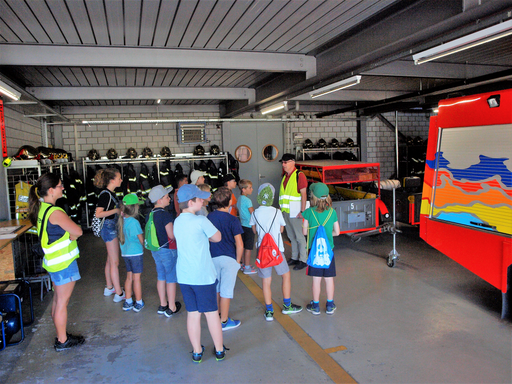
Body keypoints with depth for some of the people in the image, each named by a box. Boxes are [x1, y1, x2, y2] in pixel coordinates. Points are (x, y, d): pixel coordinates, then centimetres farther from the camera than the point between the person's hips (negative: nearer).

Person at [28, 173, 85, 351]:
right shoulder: (55, 212, -24)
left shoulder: (41, 208, 6)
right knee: (62, 301, 3)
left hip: (54, 261, 10)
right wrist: (71, 236, -3)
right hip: (63, 262, -10)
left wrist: (68, 236, -2)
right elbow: (78, 231, -22)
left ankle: (61, 335, 32)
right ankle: (62, 341, 15)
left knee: (57, 299, 18)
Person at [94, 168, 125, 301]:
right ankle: (119, 293, 3)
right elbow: (98, 214, -24)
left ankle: (109, 288, 31)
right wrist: (116, 210, -24)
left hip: (112, 228, 10)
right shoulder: (105, 194, -18)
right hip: (109, 228, -10)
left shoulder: (111, 193, 10)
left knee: (110, 261, 19)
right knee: (115, 262, -4)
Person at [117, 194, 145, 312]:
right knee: (136, 278, 3)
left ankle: (128, 302, 24)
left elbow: (122, 237, 12)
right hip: (135, 253, -7)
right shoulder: (134, 222, -18)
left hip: (125, 253, 7)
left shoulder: (121, 220, 3)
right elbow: (141, 239, -11)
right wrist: (143, 248, 7)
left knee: (129, 277, 16)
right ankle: (139, 303, 13)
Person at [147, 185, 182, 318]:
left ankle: (163, 305, 28)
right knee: (171, 278, 5)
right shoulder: (165, 214, -21)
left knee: (161, 277, 17)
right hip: (168, 249, -8)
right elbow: (172, 235, -20)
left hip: (155, 250, 8)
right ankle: (171, 308, 13)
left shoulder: (150, 214, 4)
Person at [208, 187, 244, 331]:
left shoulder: (209, 217, -1)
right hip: (228, 258, -5)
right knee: (226, 291, 6)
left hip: (213, 258, 5)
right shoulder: (232, 220, -14)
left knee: (215, 288, 20)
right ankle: (224, 321, 17)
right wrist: (238, 261, 0)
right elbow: (239, 245, -15)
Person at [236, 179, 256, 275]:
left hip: (243, 225, 9)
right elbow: (253, 213, -15)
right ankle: (247, 267, 6)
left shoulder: (239, 199, 9)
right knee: (248, 248, 0)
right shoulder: (247, 200, -18)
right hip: (249, 226, -9)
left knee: (244, 246, 17)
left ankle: (244, 264, 27)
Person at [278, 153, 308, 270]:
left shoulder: (299, 175, -10)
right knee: (291, 236, 15)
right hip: (286, 211, 8)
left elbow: (303, 194, -15)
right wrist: (282, 208, 16)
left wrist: (302, 211, -19)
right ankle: (294, 257, 25)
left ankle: (303, 260, 9)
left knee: (299, 236, 0)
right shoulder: (285, 176, 15)